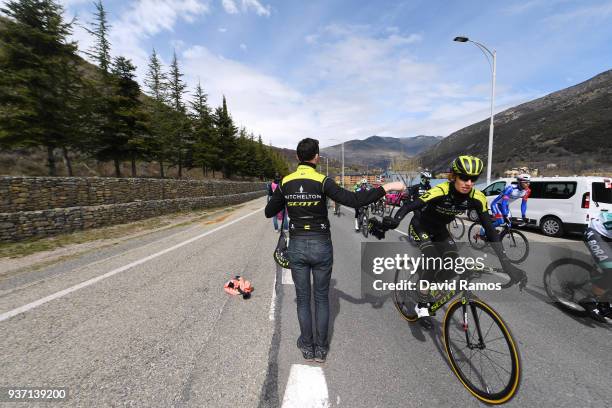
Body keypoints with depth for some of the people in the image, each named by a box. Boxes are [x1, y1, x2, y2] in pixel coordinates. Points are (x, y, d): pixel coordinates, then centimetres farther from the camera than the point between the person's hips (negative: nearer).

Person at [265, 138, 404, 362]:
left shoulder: (285, 183, -2)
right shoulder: (323, 182, -12)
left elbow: (269, 212, 6)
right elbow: (354, 200, -20)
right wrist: (386, 187, -12)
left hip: (297, 246, 2)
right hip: (321, 245, -2)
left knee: (302, 299, 18)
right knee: (321, 298, 17)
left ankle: (307, 346, 32)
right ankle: (321, 348, 30)